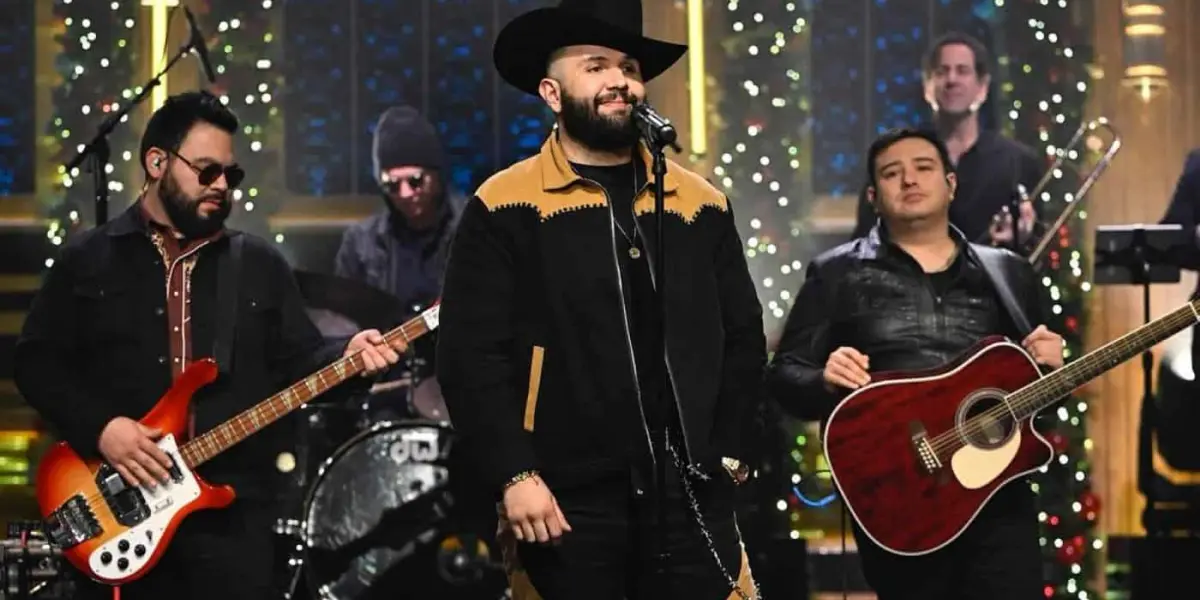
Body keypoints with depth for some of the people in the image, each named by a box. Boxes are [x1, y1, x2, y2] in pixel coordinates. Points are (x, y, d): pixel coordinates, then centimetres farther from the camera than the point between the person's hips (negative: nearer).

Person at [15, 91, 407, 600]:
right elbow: (37, 361, 1)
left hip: (232, 513, 2)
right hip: (116, 508, -1)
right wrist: (100, 427, -12)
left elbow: (299, 362, 10)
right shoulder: (86, 259, 6)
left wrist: (346, 358, -11)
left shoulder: (260, 265, 13)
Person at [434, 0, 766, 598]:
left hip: (691, 496, 3)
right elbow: (469, 356, -6)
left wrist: (725, 453, 6)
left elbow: (743, 338, 15)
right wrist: (514, 475, -13)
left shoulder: (700, 203, 12)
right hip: (569, 503, -3)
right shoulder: (505, 209, -1)